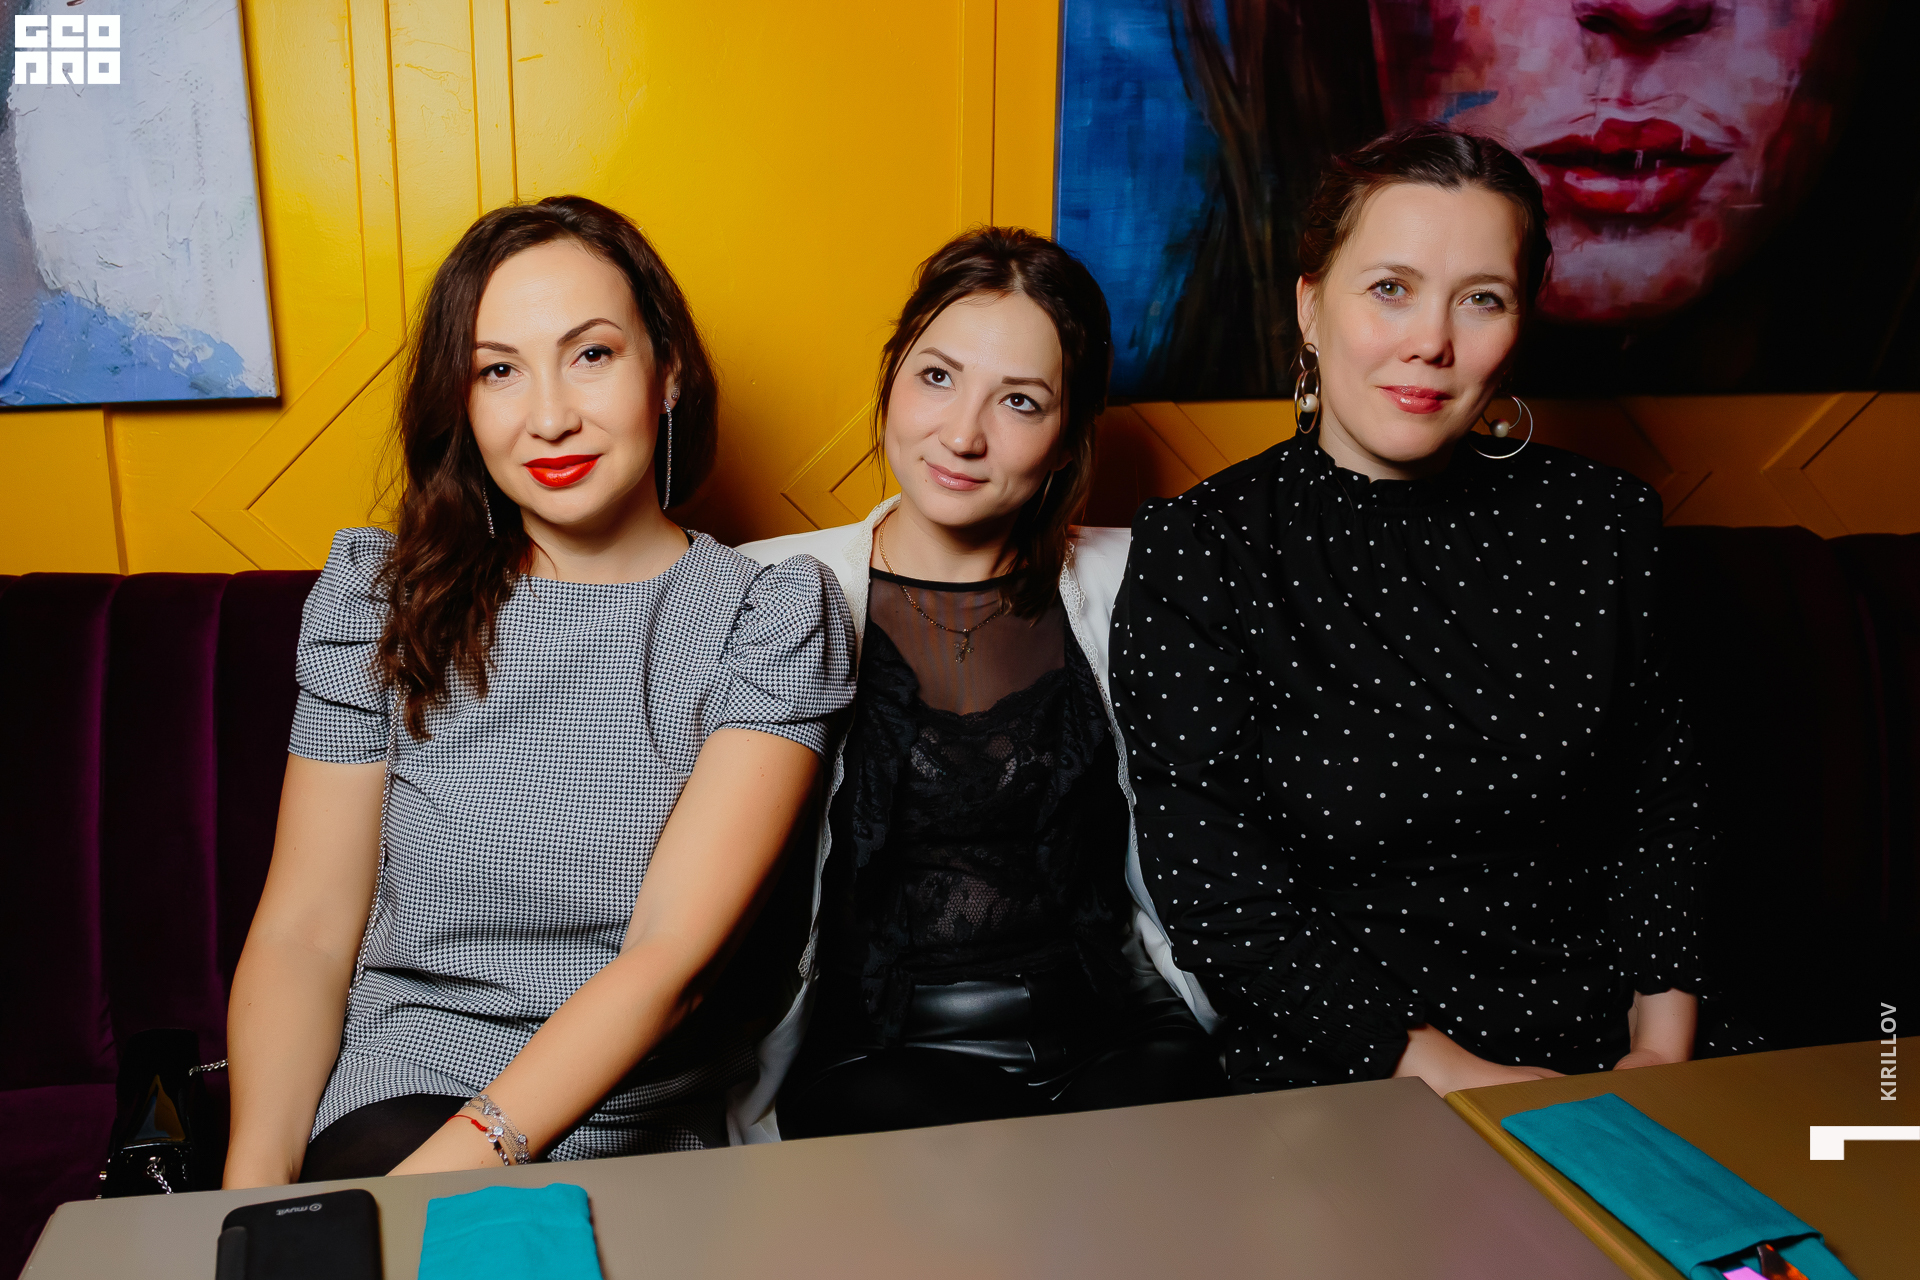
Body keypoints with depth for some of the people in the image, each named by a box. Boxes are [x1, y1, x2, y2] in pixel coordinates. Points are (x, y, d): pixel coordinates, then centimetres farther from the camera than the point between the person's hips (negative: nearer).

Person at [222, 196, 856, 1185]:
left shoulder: (775, 618, -5)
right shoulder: (379, 595, 4)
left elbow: (670, 960, -14)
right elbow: (303, 931, 1)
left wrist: (450, 1165, -24)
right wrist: (257, 1186, -14)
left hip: (650, 1136, 1)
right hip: (397, 1103, 0)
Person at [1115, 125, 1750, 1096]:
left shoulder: (1603, 524, 5)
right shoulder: (1194, 551, -6)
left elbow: (1656, 807, 12)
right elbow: (1211, 897, -9)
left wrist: (1663, 1050, -1)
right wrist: (1445, 1073, -13)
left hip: (1593, 1070, 4)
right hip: (1328, 1088, -3)